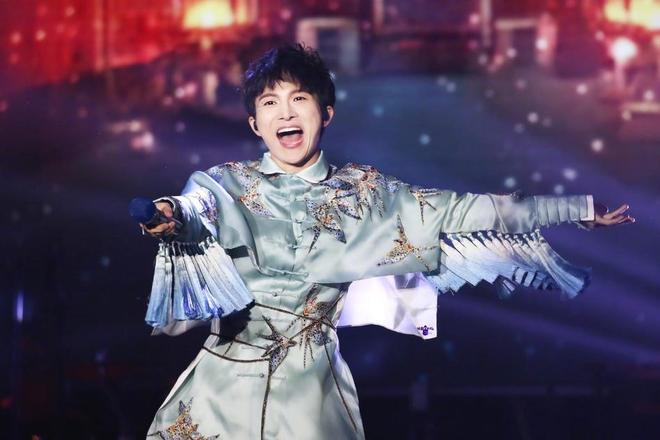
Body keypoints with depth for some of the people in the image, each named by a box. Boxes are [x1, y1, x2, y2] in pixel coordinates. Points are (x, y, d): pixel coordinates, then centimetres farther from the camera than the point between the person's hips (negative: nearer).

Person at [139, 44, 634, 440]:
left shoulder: (364, 192, 6)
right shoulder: (227, 184, 0)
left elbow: (459, 209, 6)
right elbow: (195, 207, -22)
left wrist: (581, 207, 6)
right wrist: (173, 217, -47)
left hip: (311, 392, 1)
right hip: (227, 385, -1)